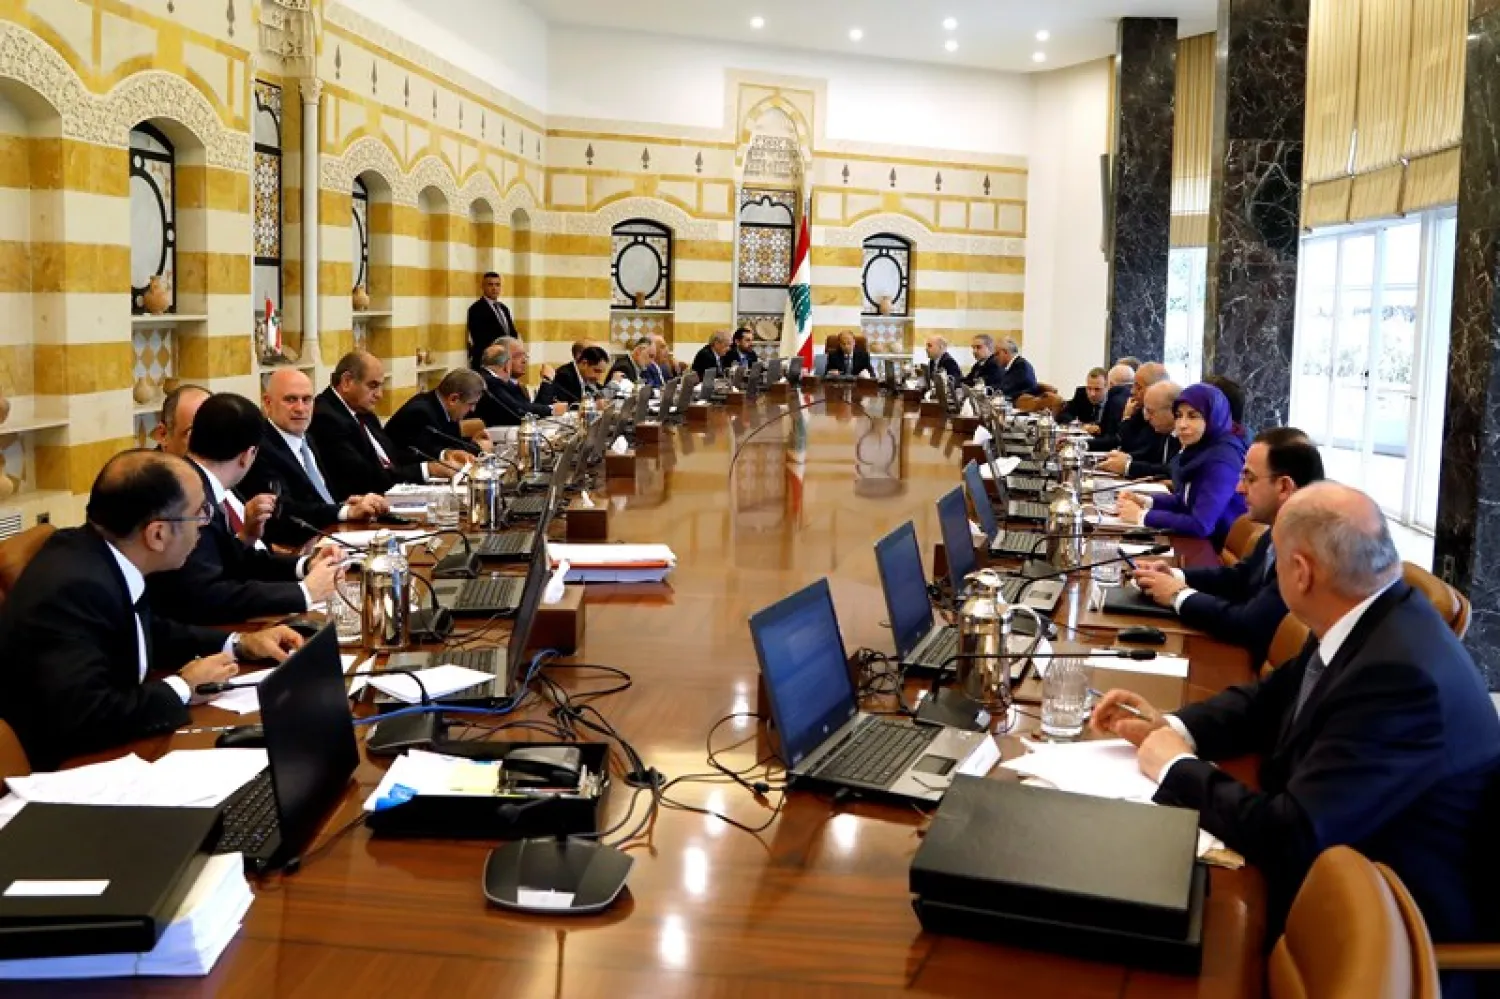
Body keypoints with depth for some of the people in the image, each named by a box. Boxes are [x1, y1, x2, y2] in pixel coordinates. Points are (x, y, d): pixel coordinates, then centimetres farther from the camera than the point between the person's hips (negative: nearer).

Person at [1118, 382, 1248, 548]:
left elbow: (1200, 525, -28)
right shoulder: (1198, 449, 1)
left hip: (1223, 550, -7)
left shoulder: (1222, 460, -23)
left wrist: (1143, 516, -20)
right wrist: (1147, 502, -1)